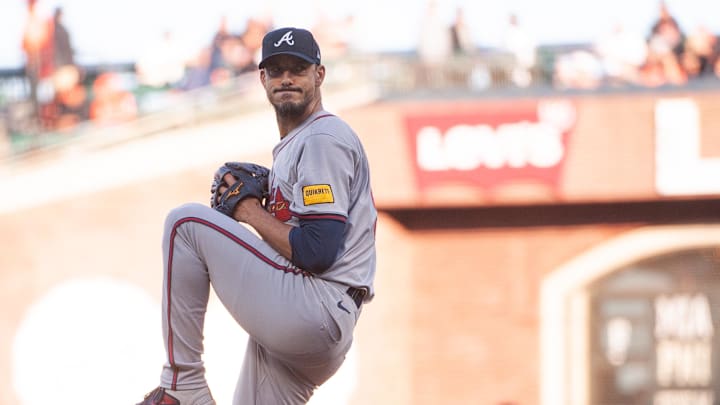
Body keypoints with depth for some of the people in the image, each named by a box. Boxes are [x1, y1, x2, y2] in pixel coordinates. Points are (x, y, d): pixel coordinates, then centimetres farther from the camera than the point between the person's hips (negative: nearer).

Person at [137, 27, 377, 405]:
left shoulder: (324, 139, -9)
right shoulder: (290, 146, 25)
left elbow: (318, 252, -19)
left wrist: (252, 213, -7)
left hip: (314, 311, -11)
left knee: (186, 221, -11)